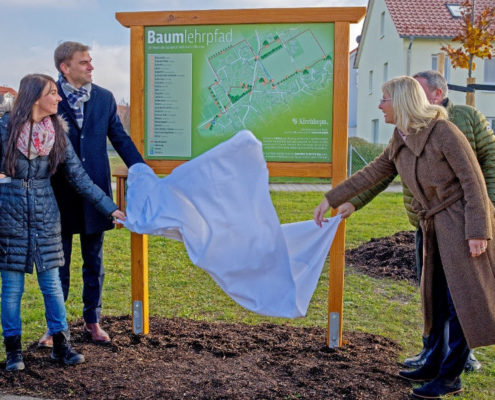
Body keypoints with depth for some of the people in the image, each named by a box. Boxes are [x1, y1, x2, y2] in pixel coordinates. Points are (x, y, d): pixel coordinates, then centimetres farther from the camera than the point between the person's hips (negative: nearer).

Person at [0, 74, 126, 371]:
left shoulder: (57, 133, 1)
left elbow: (80, 177, 1)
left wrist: (109, 207, -2)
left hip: (45, 216, 2)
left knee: (52, 283, 6)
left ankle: (61, 345, 19)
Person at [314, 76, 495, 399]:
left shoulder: (444, 132, -16)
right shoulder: (401, 144, 7)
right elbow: (370, 175, 15)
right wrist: (330, 200, 18)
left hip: (463, 223, -8)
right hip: (438, 226, 8)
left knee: (463, 300, -1)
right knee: (440, 298, 14)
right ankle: (435, 366, 26)